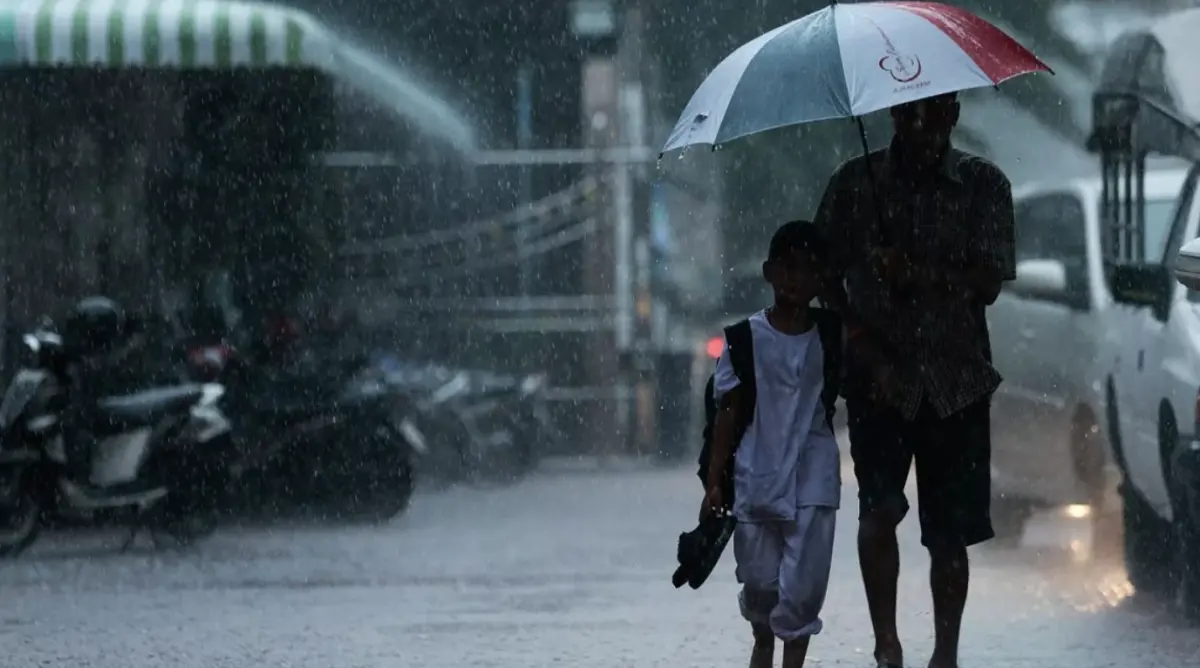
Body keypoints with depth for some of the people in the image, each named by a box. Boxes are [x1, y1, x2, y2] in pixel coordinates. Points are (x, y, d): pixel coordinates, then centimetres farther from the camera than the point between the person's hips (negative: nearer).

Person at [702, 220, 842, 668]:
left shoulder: (830, 339, 3)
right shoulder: (747, 339, -1)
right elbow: (728, 413, 0)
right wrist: (715, 482, -3)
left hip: (812, 480, 0)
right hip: (756, 476, 0)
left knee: (804, 581, -8)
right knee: (759, 579, 10)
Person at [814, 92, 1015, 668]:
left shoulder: (982, 184, 2)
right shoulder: (854, 184, 3)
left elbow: (988, 284, -6)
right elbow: (827, 280, 4)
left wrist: (917, 273, -22)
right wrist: (865, 351, -10)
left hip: (956, 382, 1)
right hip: (879, 381, -1)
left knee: (950, 531, 4)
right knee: (880, 506, -19)